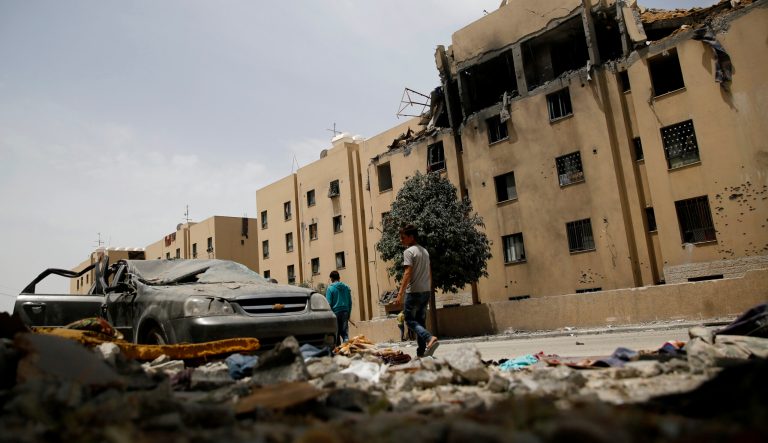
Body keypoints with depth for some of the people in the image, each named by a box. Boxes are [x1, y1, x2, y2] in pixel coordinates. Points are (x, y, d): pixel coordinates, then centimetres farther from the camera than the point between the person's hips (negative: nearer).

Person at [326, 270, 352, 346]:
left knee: (336, 333, 7)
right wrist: (348, 313, 17)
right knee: (345, 332, 6)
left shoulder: (330, 288, -7)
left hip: (335, 312, -3)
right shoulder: (346, 287, 7)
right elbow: (350, 302, 11)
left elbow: (328, 303, -8)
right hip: (345, 312, 3)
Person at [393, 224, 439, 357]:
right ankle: (421, 352, 12)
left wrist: (400, 293, -19)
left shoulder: (409, 251, -10)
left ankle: (430, 338, -20)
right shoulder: (424, 251, 14)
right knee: (421, 321, 12)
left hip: (414, 291, -8)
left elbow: (408, 273, -19)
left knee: (410, 320, 1)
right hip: (426, 291, 8)